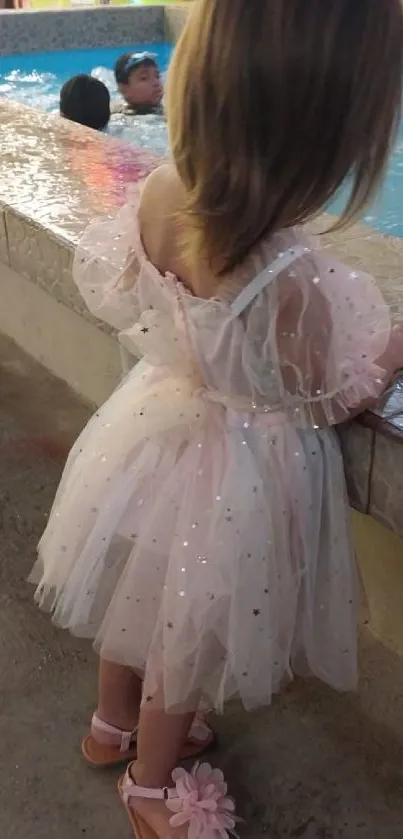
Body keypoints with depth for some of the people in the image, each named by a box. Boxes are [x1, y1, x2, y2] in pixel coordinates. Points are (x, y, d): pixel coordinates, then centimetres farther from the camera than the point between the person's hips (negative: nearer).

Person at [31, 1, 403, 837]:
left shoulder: (158, 193, -19)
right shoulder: (298, 283, -37)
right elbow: (335, 402, -17)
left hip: (155, 424, 6)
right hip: (237, 471, -6)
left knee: (140, 600, 31)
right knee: (187, 640, 20)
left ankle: (112, 725, 60)